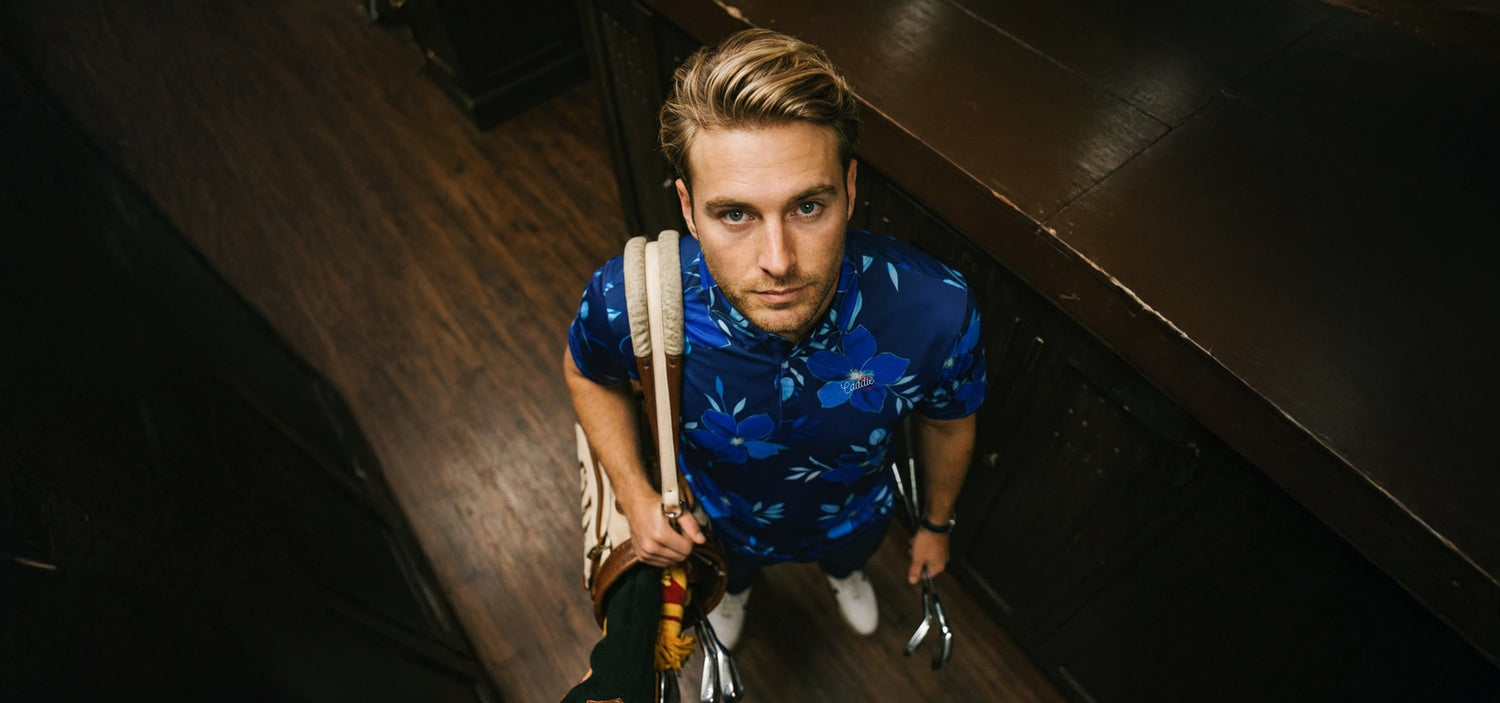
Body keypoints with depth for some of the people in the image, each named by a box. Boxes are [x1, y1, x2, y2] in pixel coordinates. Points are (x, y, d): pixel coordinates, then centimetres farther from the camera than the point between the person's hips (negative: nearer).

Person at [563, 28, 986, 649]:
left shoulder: (935, 313, -40)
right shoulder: (626, 302, -40)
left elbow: (947, 423, -14)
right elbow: (588, 373, -12)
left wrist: (937, 523, 3)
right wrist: (634, 494, -22)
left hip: (852, 515, 1)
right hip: (715, 523, 0)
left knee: (850, 552, 38)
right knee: (729, 570, 37)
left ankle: (843, 572, 77)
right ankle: (734, 589, 76)